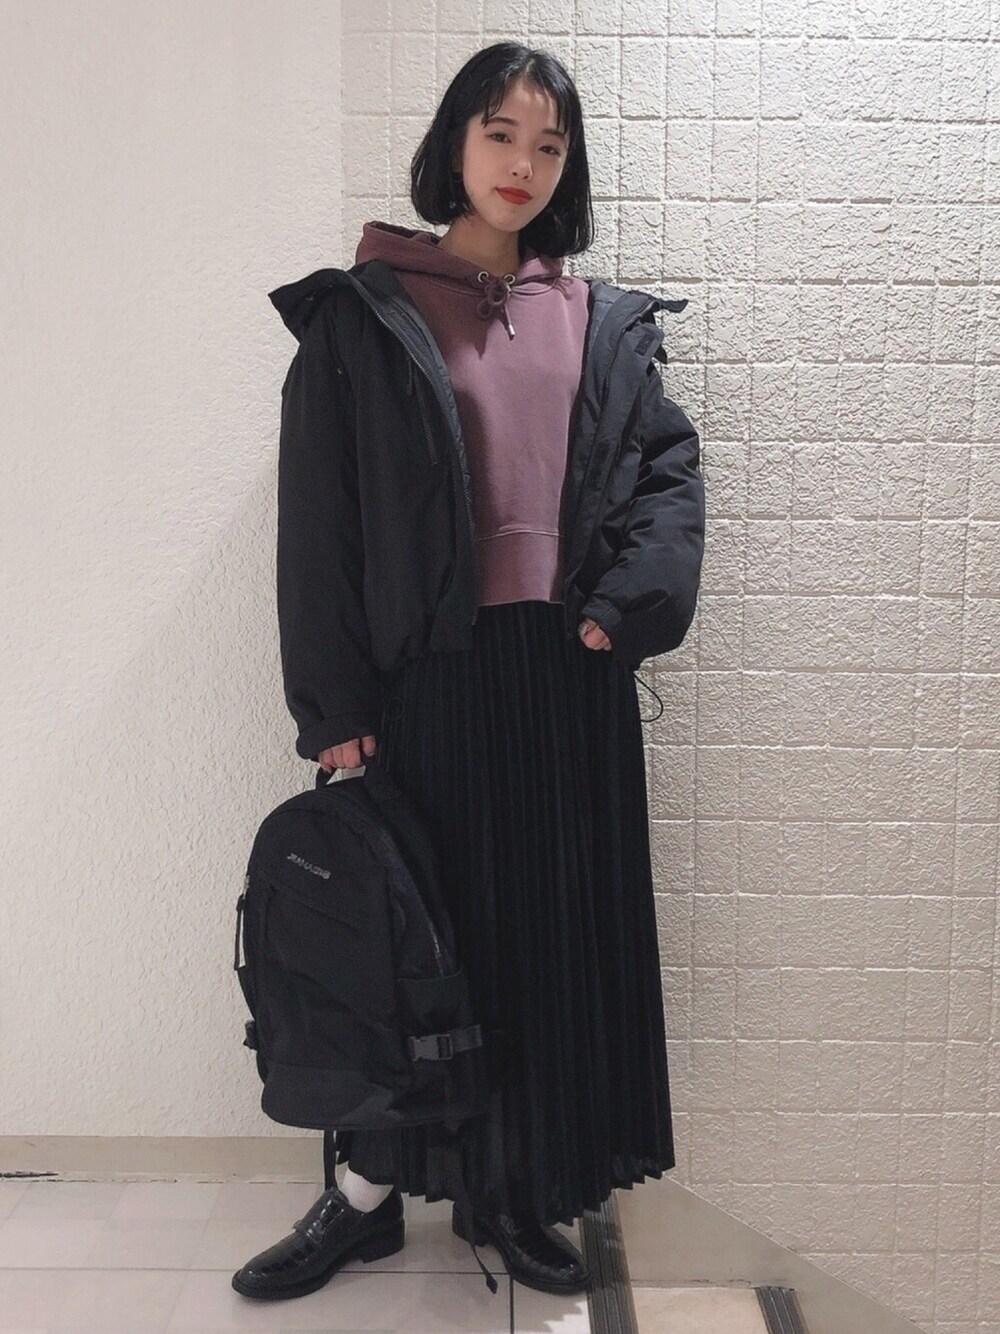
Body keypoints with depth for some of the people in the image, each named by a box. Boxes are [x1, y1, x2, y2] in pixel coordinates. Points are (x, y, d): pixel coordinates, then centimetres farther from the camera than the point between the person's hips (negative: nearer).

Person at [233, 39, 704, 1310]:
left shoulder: (603, 322, 11)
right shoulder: (364, 314, 1)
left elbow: (669, 468, 7)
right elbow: (318, 518, -4)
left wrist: (623, 605, -11)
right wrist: (334, 705, -11)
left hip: (566, 678, 3)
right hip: (426, 671, -3)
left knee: (558, 930, 8)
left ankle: (517, 1192, 25)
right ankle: (368, 1188, 23)